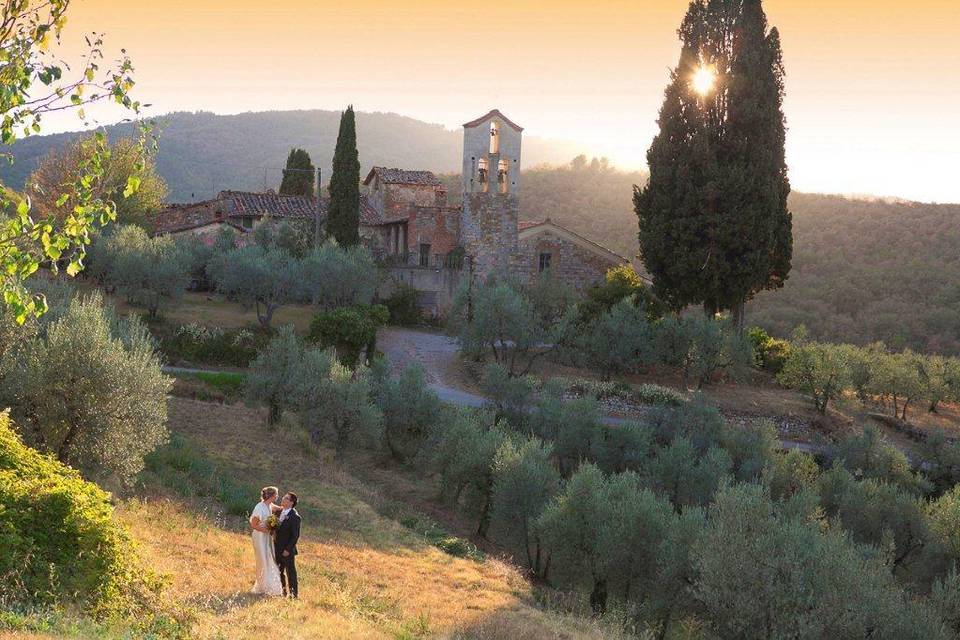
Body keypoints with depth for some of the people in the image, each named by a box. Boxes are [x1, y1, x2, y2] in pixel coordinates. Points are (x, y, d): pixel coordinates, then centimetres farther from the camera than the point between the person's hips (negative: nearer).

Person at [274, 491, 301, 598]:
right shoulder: (280, 512, 4)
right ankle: (283, 591, 30)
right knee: (279, 571, 17)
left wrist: (288, 549, -18)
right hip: (277, 549, 7)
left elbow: (295, 535, -17)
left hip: (287, 550, -7)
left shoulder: (294, 517, -17)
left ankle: (293, 593, 13)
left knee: (290, 571, 3)